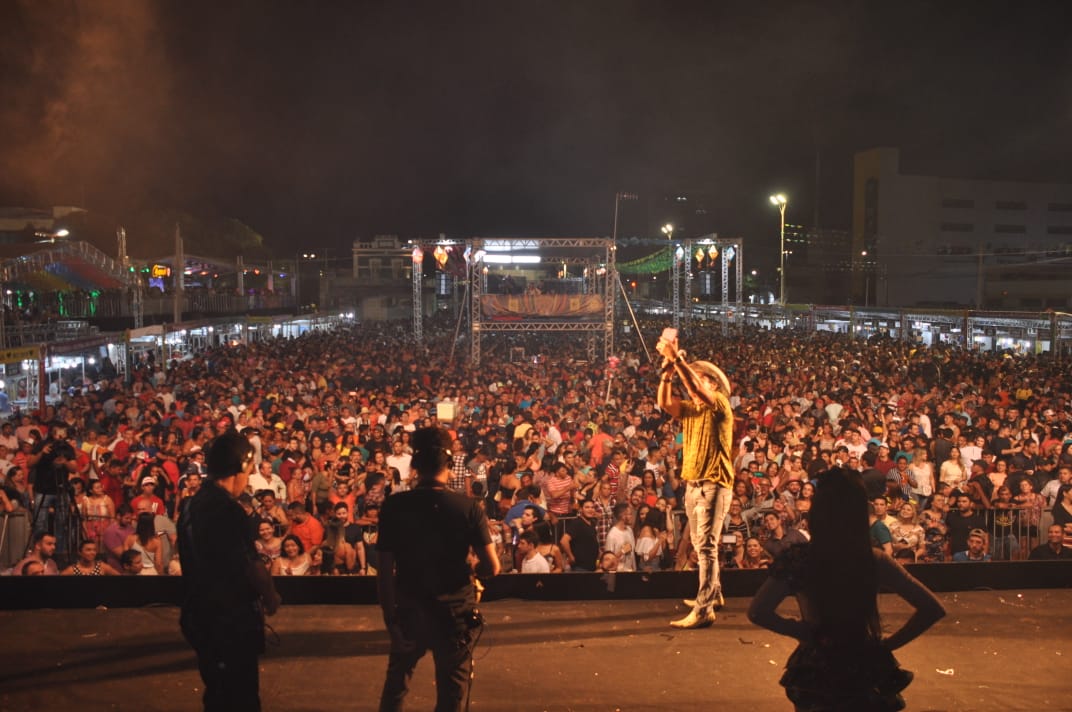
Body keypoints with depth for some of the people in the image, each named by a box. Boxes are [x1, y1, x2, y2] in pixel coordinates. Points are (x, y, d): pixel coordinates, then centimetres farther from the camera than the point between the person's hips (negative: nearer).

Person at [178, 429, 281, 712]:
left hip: (201, 614, 9)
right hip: (231, 620, -9)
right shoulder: (227, 509, -22)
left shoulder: (192, 505, 7)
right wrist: (271, 597, -4)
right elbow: (251, 566, -22)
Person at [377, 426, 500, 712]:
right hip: (455, 612, -1)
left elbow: (385, 569, -9)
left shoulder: (394, 506, -10)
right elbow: (492, 567, -13)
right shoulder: (468, 507, -12)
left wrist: (389, 612, 2)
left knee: (396, 684, 25)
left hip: (408, 611, 1)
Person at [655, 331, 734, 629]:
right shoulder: (691, 409, 15)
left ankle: (704, 610, -16)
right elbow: (664, 402, -3)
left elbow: (697, 391, -25)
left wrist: (678, 359, -28)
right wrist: (669, 368, -14)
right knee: (699, 545, 17)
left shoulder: (720, 405, -5)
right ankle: (713, 595, 33)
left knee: (706, 546, -13)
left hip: (713, 484, -8)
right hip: (692, 483, 8)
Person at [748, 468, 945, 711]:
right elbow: (932, 609, -11)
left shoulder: (797, 559, -17)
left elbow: (758, 612, -19)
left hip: (814, 676, -1)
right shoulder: (876, 561, -13)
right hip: (866, 672, 1)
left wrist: (799, 629, -6)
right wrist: (889, 642, -3)